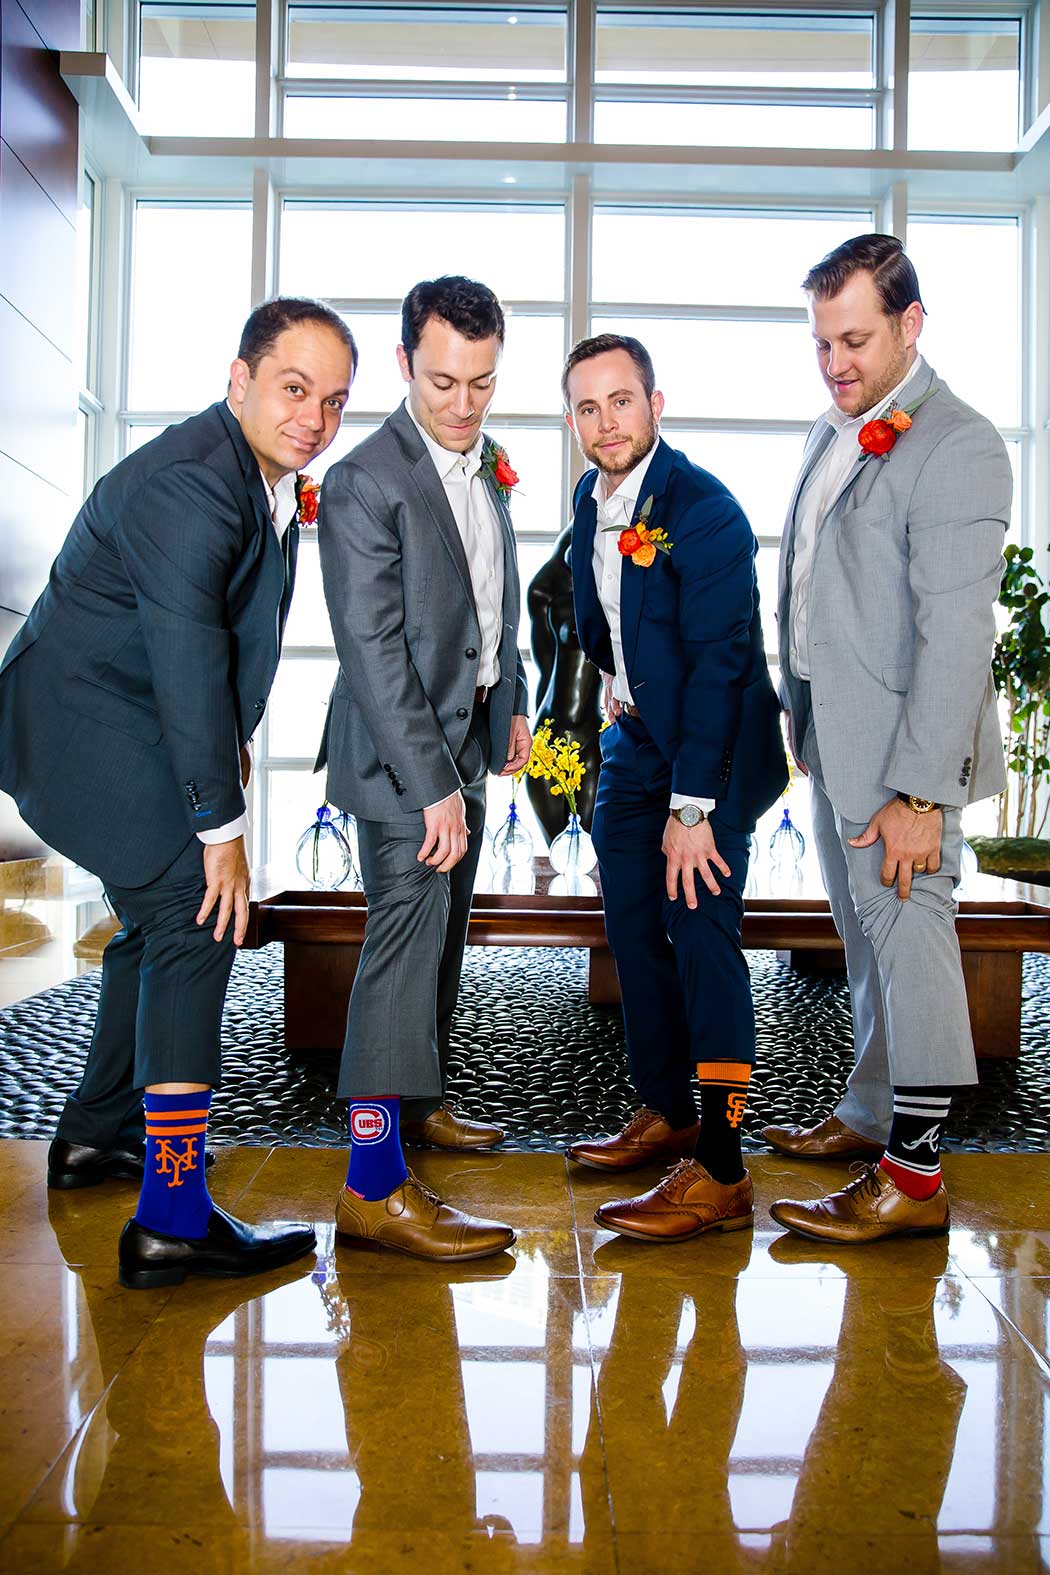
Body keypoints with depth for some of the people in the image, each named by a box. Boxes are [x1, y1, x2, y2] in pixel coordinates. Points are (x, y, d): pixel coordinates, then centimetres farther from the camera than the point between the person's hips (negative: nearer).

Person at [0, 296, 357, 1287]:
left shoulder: (271, 478, 9)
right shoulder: (189, 483, -23)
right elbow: (188, 661, -26)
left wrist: (230, 743, 17)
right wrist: (221, 829, -24)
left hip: (127, 724, 11)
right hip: (87, 720, -11)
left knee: (164, 918, 18)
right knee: (195, 921, -16)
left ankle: (95, 1135, 35)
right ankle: (173, 1218, -14)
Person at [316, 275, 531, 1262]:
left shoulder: (487, 464, 9)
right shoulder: (364, 483, -18)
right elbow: (371, 649, -23)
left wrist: (512, 701, 18)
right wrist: (432, 783, -25)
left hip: (467, 733, 9)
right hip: (398, 745, -9)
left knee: (443, 929, 16)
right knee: (408, 929, -14)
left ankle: (416, 1101, 33)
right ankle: (375, 1181, -10)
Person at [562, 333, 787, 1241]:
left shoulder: (704, 511, -18)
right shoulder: (593, 501, 7)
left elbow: (718, 664, -22)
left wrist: (691, 808, -23)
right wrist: (617, 677, 14)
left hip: (714, 753, -8)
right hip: (635, 746, 8)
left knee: (701, 937, -10)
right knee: (633, 929, 11)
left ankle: (720, 1173, -2)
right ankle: (667, 1116, 27)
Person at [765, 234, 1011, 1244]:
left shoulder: (957, 449, -14)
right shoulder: (830, 436, 13)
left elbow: (955, 635, -20)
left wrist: (919, 790, -23)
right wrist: (805, 719, 14)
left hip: (900, 752, -8)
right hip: (832, 738, 9)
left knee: (909, 939, -2)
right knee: (864, 937, 18)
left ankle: (915, 1175, 10)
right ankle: (870, 1113, 34)